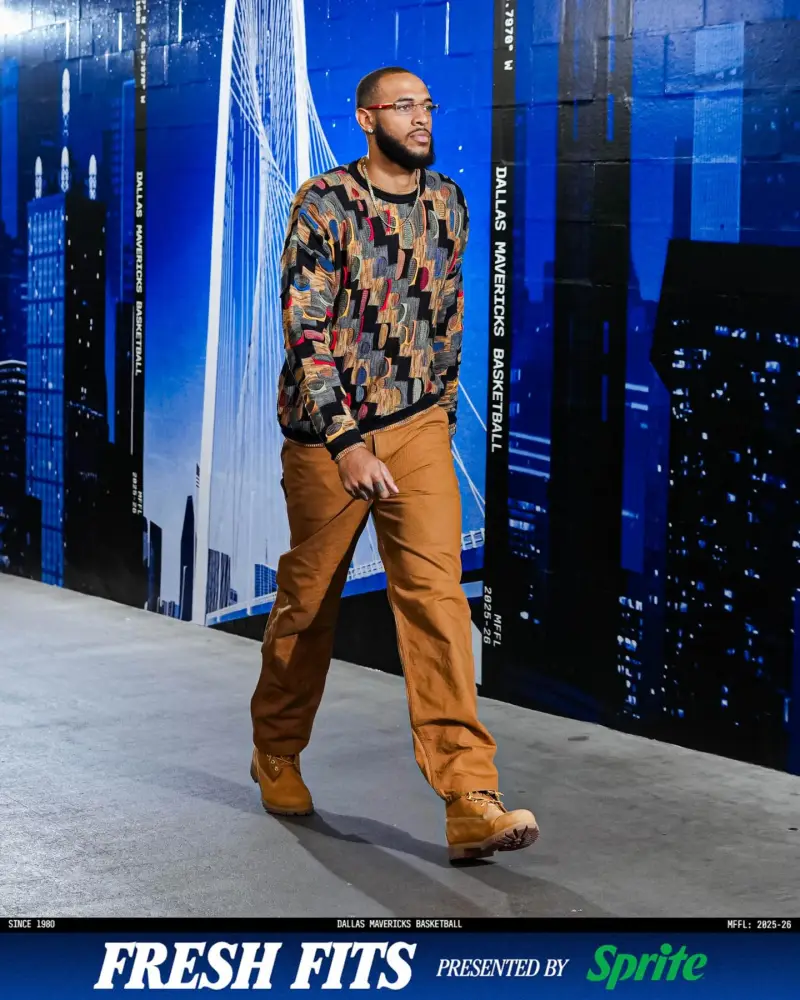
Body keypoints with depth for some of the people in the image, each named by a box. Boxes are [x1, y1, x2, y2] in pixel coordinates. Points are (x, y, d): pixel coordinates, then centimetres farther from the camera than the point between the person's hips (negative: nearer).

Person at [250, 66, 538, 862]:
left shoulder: (448, 204, 5)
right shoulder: (323, 205, -11)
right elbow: (306, 331, -18)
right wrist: (346, 443, -26)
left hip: (419, 426, 3)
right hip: (327, 430, -3)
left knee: (436, 592, -11)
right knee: (308, 597, 11)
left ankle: (470, 801, -17)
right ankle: (276, 754, 35)